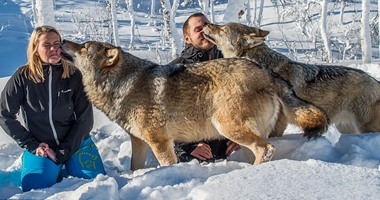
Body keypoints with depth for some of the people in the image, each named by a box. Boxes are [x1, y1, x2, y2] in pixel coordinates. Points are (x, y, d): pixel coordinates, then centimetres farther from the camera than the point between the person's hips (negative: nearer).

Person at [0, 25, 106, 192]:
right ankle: (54, 169, 12)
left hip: (75, 142, 1)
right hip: (40, 146, 0)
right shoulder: (22, 77, -9)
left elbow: (85, 118, -5)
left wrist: (63, 152, -12)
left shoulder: (74, 75, -7)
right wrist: (32, 145, -7)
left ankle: (65, 165, 16)